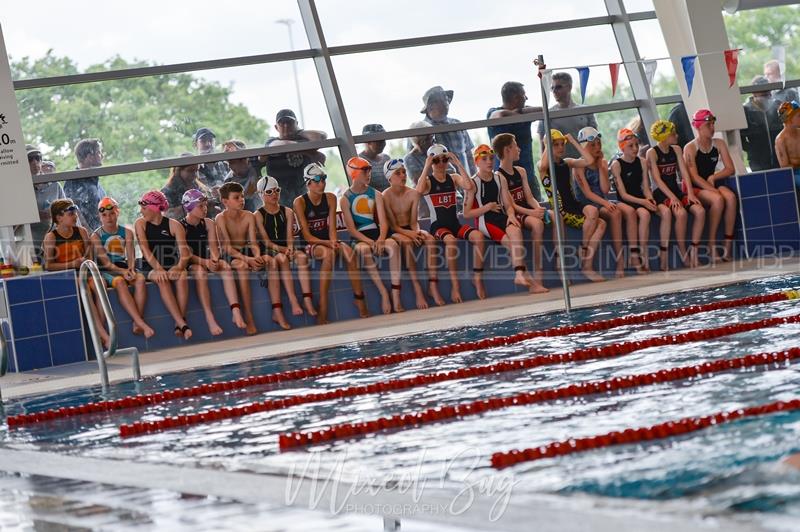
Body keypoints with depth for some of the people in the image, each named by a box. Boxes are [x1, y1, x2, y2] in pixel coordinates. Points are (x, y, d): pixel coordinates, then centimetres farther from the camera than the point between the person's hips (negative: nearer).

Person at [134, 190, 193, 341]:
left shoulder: (174, 225, 3)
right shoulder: (141, 224, 3)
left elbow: (184, 252, -8)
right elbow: (145, 250, -11)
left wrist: (179, 266, -30)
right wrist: (158, 268, -27)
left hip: (171, 267, 1)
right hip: (150, 269, -1)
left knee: (182, 274, -33)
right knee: (162, 279, -34)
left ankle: (179, 324, -39)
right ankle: (182, 324, -45)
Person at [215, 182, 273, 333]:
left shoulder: (249, 216, 2)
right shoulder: (221, 218, -12)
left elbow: (253, 243, -4)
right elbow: (227, 247, -19)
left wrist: (257, 256, -26)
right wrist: (247, 259, -31)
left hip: (247, 252, 5)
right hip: (230, 256, -5)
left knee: (271, 262, -22)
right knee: (243, 266, -37)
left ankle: (277, 312, -25)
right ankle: (249, 318, -37)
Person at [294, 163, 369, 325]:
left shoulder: (330, 199, 8)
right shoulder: (300, 202, -6)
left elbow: (332, 227, 2)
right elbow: (307, 235, -11)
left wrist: (334, 242, -19)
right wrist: (327, 243, -23)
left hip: (327, 242, 4)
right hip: (310, 245, -4)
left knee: (348, 251, -28)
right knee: (329, 253, -36)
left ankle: (359, 298, -26)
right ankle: (322, 310, -38)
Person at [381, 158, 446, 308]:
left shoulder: (413, 194, 3)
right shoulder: (385, 197, -10)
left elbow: (414, 221, 1)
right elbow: (392, 225, -12)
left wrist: (417, 231, -21)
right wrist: (408, 233, -27)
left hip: (411, 230, 4)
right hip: (395, 233, -4)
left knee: (430, 239, -26)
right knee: (407, 242, -37)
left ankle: (433, 286, -30)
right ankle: (417, 289, -39)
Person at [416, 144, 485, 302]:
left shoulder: (454, 178, 10)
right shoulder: (427, 181, 1)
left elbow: (469, 186, -11)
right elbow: (419, 190, -24)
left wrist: (458, 164, -10)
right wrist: (427, 167, -17)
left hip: (455, 224, 4)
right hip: (438, 226, -4)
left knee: (478, 236, -26)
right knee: (450, 240, -37)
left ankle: (477, 278, -15)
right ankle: (454, 284, -28)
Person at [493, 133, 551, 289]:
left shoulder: (520, 171, 18)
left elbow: (529, 198, 12)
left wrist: (538, 208, -10)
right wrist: (531, 212, -25)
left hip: (528, 211, 7)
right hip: (513, 216, -6)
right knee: (537, 223, -34)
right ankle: (537, 275, -34)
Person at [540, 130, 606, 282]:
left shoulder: (568, 163, 19)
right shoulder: (543, 166, 2)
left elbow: (589, 160, 5)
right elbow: (543, 166, -25)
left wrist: (573, 141, 7)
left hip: (575, 204, 6)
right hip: (560, 210, -6)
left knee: (600, 223, -18)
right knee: (593, 211, -28)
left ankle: (587, 265, -17)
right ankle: (584, 250, -9)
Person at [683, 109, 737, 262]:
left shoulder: (719, 144, 8)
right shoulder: (690, 148, -7)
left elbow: (730, 169, 4)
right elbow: (694, 176, -15)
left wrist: (713, 177, -11)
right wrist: (713, 190, -24)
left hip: (713, 184, 4)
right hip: (695, 188, -4)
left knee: (730, 196, -28)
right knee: (718, 199, -34)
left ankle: (728, 244, -29)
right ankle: (712, 246, -27)